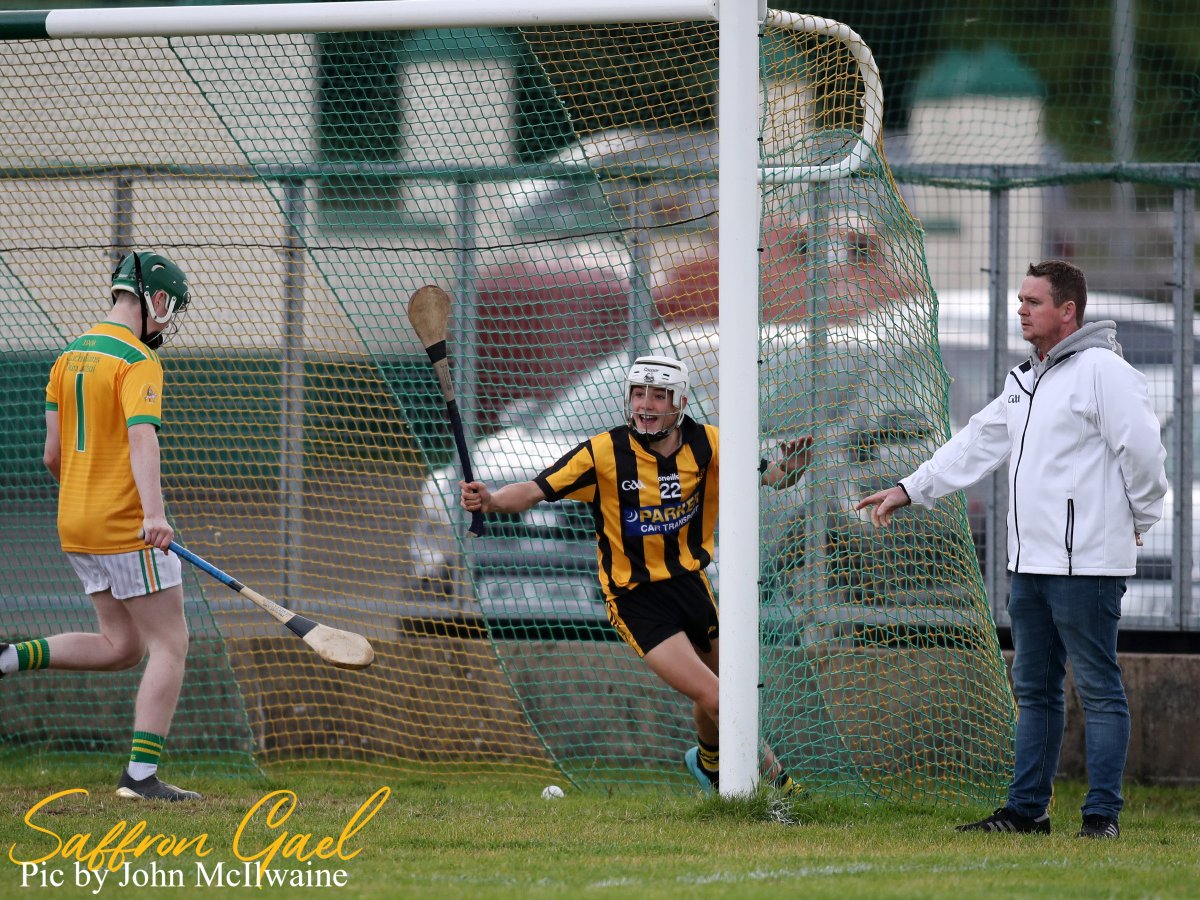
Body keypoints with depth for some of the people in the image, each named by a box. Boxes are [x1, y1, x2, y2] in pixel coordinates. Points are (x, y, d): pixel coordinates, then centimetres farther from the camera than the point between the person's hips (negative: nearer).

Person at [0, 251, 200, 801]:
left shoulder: (69, 358, 12)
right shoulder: (139, 362, -13)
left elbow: (53, 456, 16)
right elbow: (142, 440, -28)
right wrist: (154, 513, -40)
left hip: (76, 526, 8)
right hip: (127, 529, -8)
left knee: (120, 647, 16)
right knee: (169, 645, -2)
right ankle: (142, 775, -8)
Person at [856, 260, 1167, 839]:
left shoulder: (1102, 370, -10)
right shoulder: (1024, 382, 18)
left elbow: (1143, 450, -13)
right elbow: (977, 445, 23)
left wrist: (1139, 521, -4)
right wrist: (910, 489, 21)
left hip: (1086, 565, -9)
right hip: (1030, 564, 9)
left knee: (1098, 688, -5)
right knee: (1033, 688, 12)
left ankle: (1102, 814, -4)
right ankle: (1027, 808, 18)